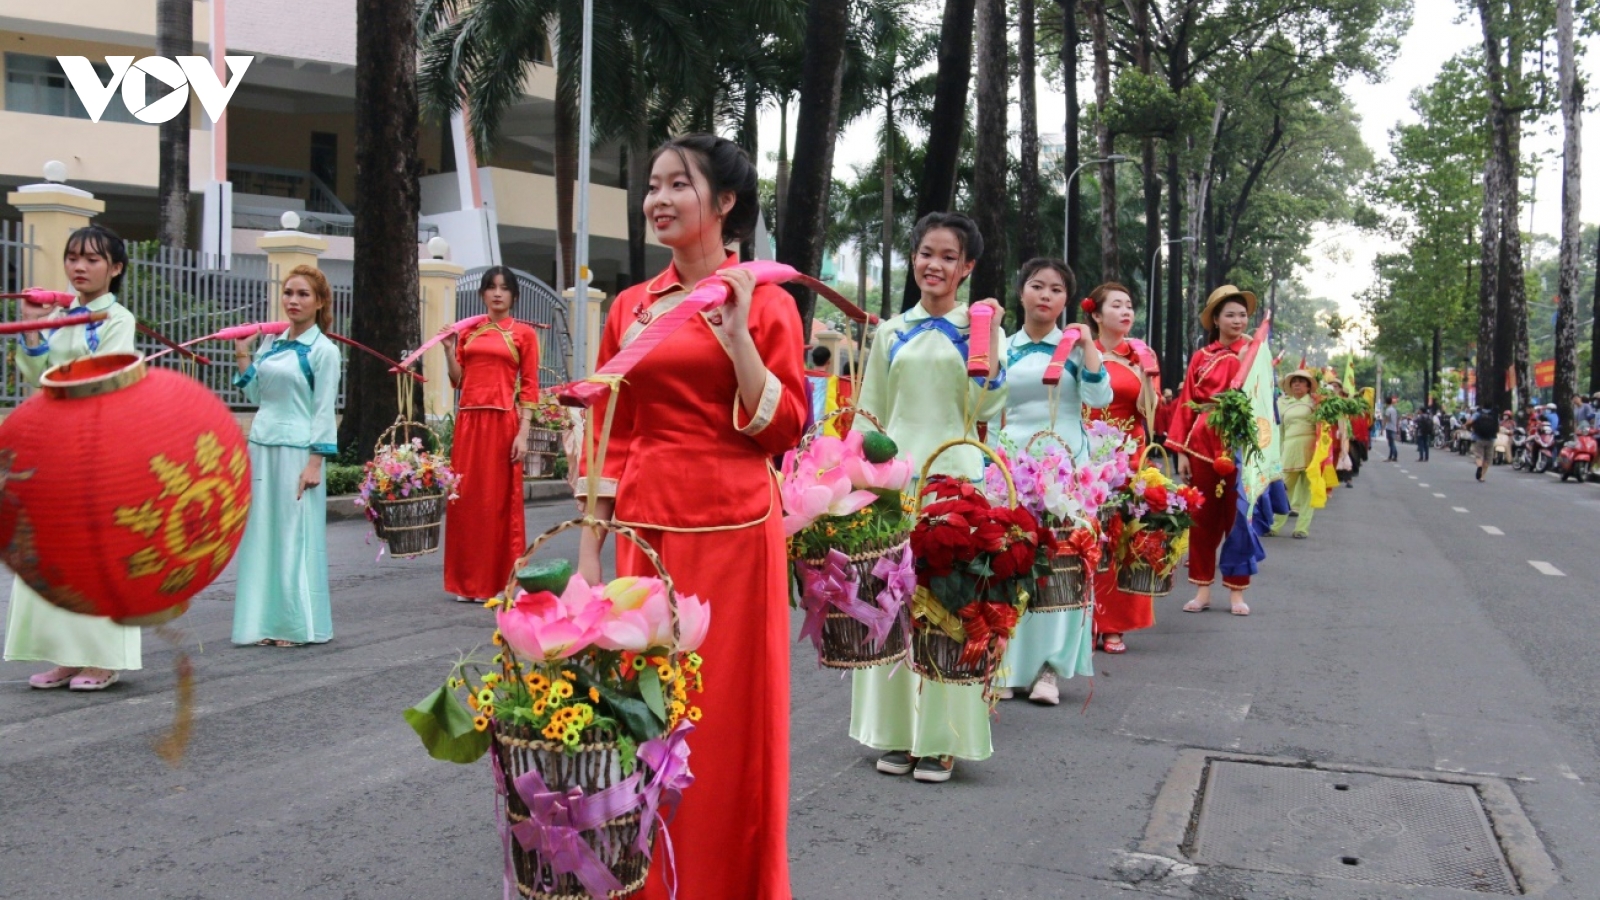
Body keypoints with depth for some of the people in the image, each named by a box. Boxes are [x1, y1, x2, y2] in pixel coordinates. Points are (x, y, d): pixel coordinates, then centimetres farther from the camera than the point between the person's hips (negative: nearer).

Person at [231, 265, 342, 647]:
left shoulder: (323, 350, -5)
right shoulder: (270, 346, 12)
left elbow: (324, 411, -8)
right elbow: (256, 396, 16)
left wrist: (315, 463, -14)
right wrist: (243, 357, 11)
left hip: (296, 452, -6)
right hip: (261, 448, 6)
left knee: (295, 535, -1)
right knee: (262, 533, 8)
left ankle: (297, 625, 8)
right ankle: (269, 620, 16)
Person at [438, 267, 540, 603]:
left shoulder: (523, 333, 3)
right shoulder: (469, 331, 14)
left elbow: (530, 388, -2)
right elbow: (458, 381, 12)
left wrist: (523, 433, -10)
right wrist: (449, 349, -1)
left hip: (502, 422, -4)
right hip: (468, 421, 4)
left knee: (499, 500, 0)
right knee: (465, 499, 5)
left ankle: (499, 582, 9)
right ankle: (468, 581, 15)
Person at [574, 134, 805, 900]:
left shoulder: (763, 300, 0)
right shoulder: (631, 307, 11)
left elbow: (785, 429, -7)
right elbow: (607, 438, 10)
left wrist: (737, 339, -17)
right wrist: (588, 552, 7)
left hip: (731, 531, -4)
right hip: (644, 530, 4)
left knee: (726, 721, 2)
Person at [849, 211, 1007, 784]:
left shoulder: (980, 327, 6)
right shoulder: (890, 333, 12)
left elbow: (985, 408, -4)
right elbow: (869, 415, 13)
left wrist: (984, 338, -11)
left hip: (955, 478, -3)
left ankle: (940, 739, 8)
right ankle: (897, 733, 16)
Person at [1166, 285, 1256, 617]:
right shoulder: (1201, 358, 8)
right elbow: (1186, 405, 4)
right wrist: (1181, 451, -1)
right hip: (1203, 444, 1)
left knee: (1238, 518, 3)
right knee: (1203, 518, 6)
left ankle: (1237, 592, 12)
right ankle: (1203, 589, 15)